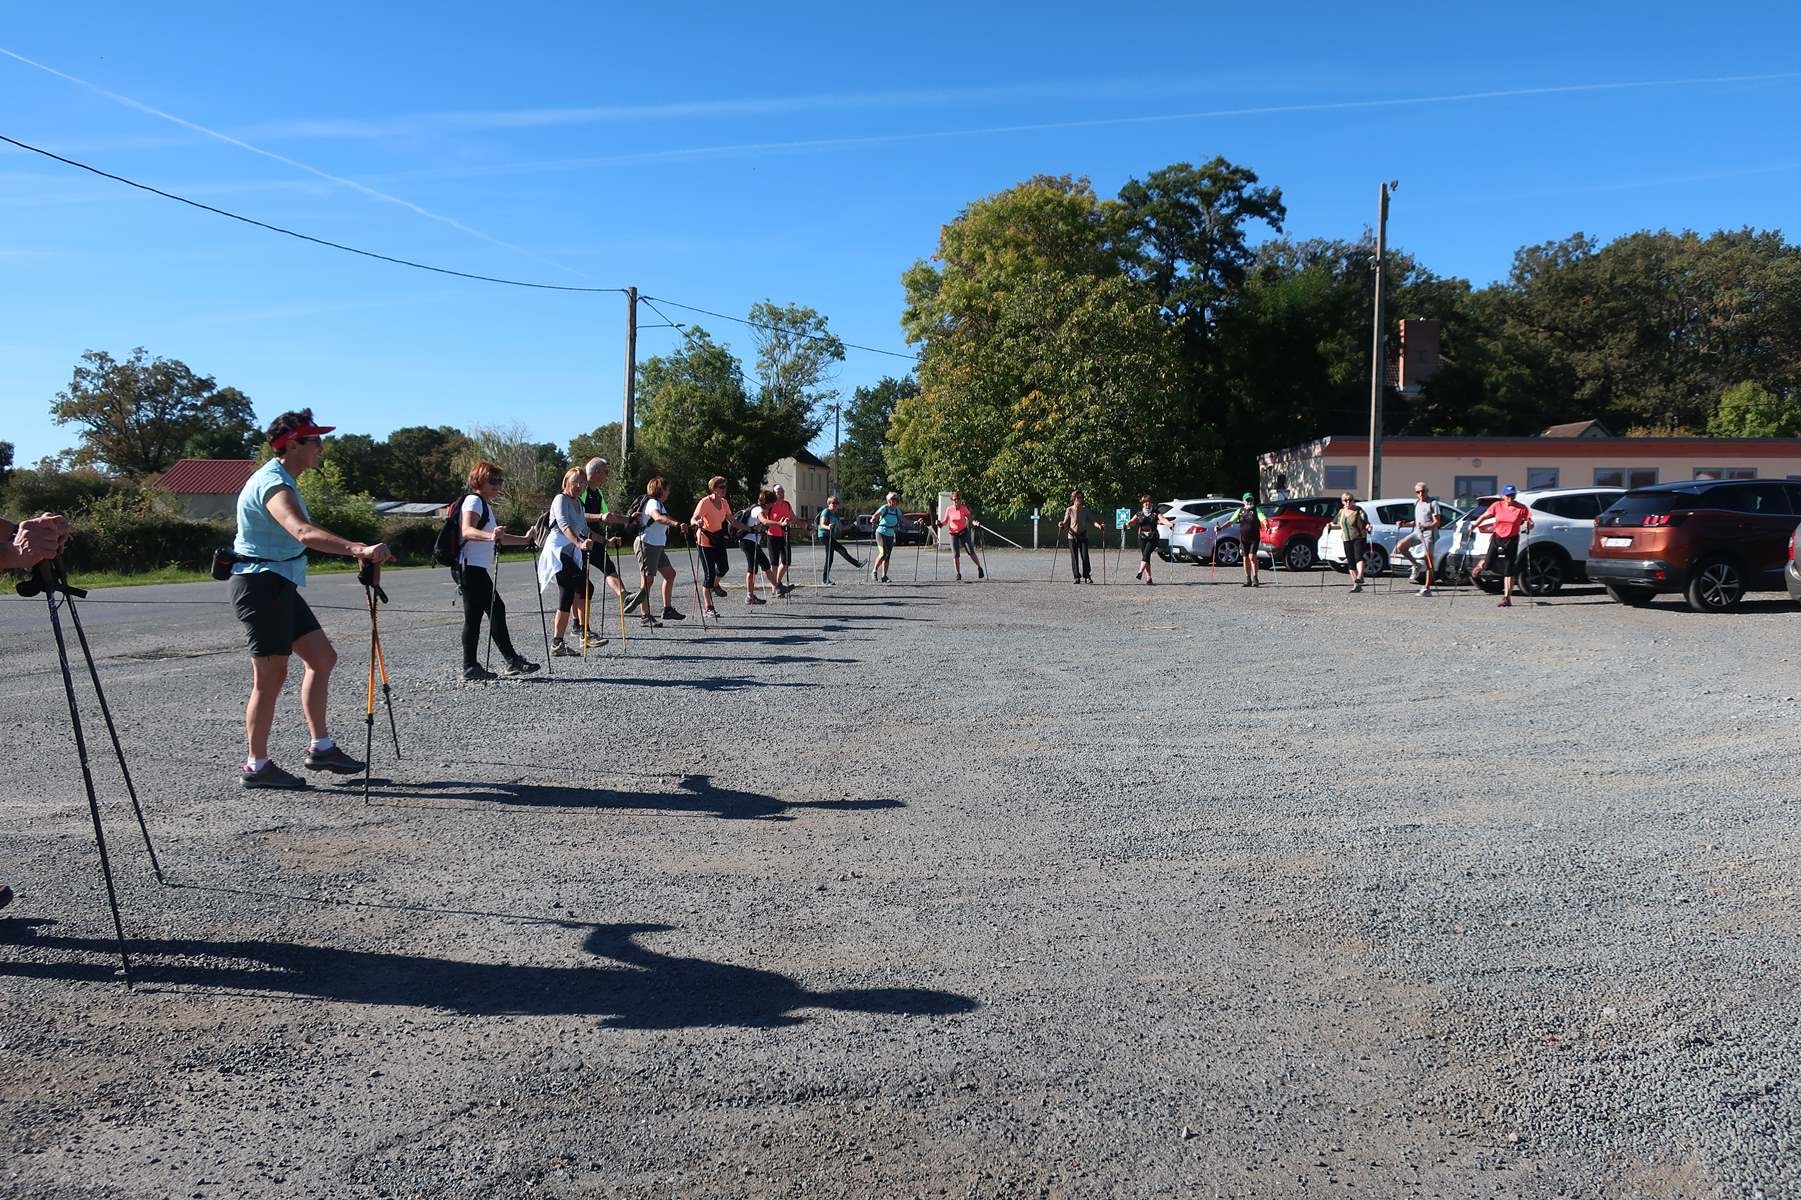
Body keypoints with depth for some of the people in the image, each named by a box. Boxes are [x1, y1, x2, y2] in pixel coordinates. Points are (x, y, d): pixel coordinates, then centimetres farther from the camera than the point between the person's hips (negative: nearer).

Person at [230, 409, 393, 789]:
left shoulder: (282, 480, 13)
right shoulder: (273, 484, -20)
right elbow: (304, 533, -39)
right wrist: (358, 549, -52)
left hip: (280, 586, 10)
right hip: (260, 585, -10)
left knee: (323, 658, 11)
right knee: (271, 676, -5)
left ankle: (320, 747, 17)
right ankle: (256, 766, 5)